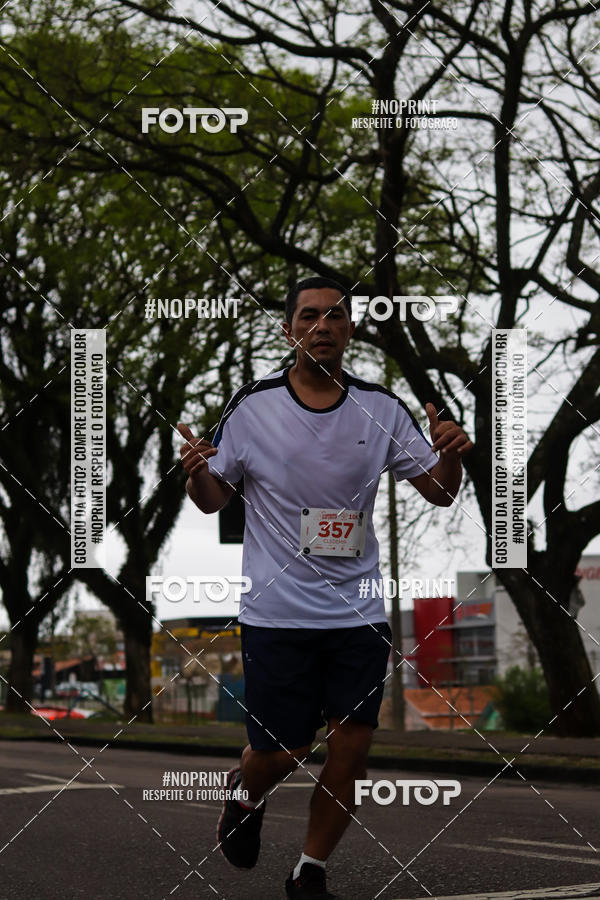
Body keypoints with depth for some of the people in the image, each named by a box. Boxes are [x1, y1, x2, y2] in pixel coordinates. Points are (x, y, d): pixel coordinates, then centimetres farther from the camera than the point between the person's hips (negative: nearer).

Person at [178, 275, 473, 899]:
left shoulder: (382, 408, 2)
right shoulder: (252, 406, -3)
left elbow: (439, 492, 8)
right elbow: (212, 497, 5)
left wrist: (450, 457, -14)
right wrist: (196, 473, -18)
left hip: (358, 609, 2)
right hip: (277, 609, -2)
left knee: (351, 748, 0)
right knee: (283, 750, 0)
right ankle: (244, 800, 36)